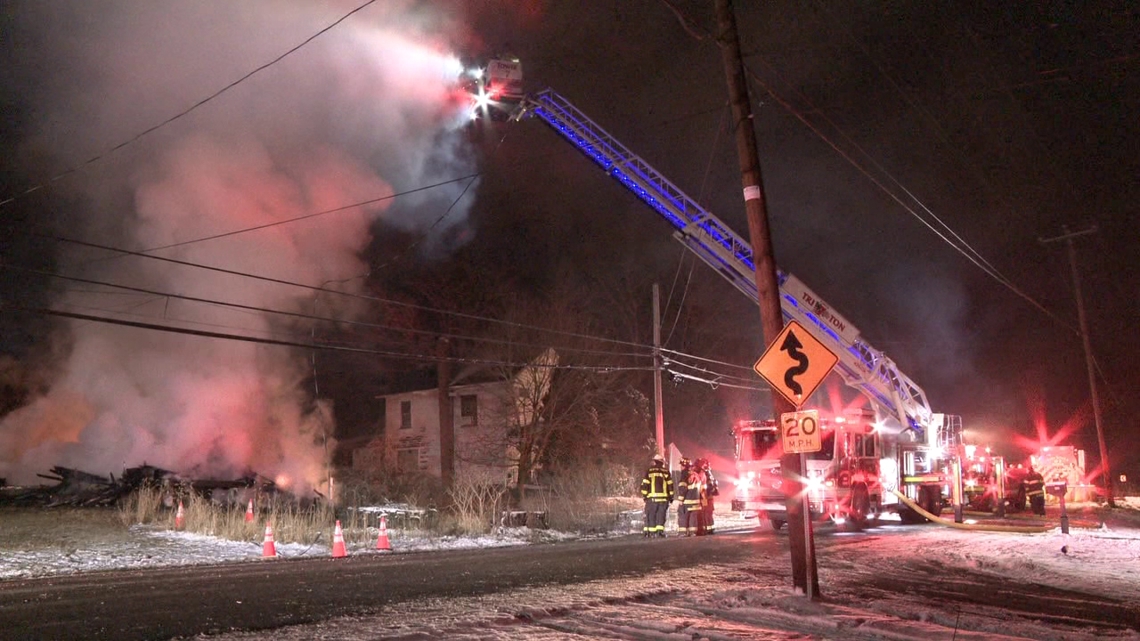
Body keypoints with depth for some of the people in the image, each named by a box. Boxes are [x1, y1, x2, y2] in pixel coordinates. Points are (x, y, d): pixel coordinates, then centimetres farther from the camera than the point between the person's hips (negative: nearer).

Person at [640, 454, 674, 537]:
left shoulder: (649, 471, 1)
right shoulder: (666, 471, 7)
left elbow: (645, 484, -3)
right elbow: (670, 485, 7)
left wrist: (644, 495, 6)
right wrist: (671, 496, 13)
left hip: (652, 497, -2)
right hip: (664, 497, 2)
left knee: (651, 515, 3)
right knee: (661, 515, 5)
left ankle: (651, 531, 0)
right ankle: (660, 530, -4)